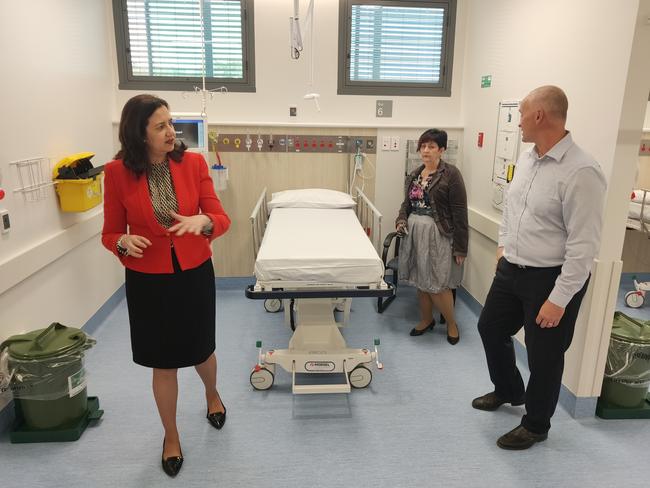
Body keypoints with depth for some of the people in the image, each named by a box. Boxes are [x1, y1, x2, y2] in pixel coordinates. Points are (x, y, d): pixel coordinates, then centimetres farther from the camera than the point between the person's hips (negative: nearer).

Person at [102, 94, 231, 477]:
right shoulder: (118, 172, -10)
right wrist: (125, 242, -25)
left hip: (195, 274, 1)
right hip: (148, 281, -1)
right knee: (163, 363, 11)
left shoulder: (194, 163, -8)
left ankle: (212, 394, 54)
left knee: (201, 350, 19)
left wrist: (202, 221, -30)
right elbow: (110, 233, -3)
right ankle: (171, 434, 37)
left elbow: (221, 219, -8)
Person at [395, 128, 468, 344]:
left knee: (437, 285, -3)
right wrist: (401, 219, -2)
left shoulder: (451, 174, -10)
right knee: (420, 281, 14)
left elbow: (459, 212, -12)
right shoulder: (415, 174, 10)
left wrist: (460, 247, -13)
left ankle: (451, 323, 21)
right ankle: (426, 319, 33)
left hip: (437, 235, -6)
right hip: (414, 232, 7)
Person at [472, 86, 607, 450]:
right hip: (512, 269, 9)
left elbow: (584, 245, -23)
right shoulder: (527, 158, 4)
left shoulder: (581, 172, -23)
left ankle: (536, 425, 34)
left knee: (543, 355, 9)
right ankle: (509, 390, 48)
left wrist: (559, 299, -21)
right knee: (491, 328, 21)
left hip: (550, 277, -8)